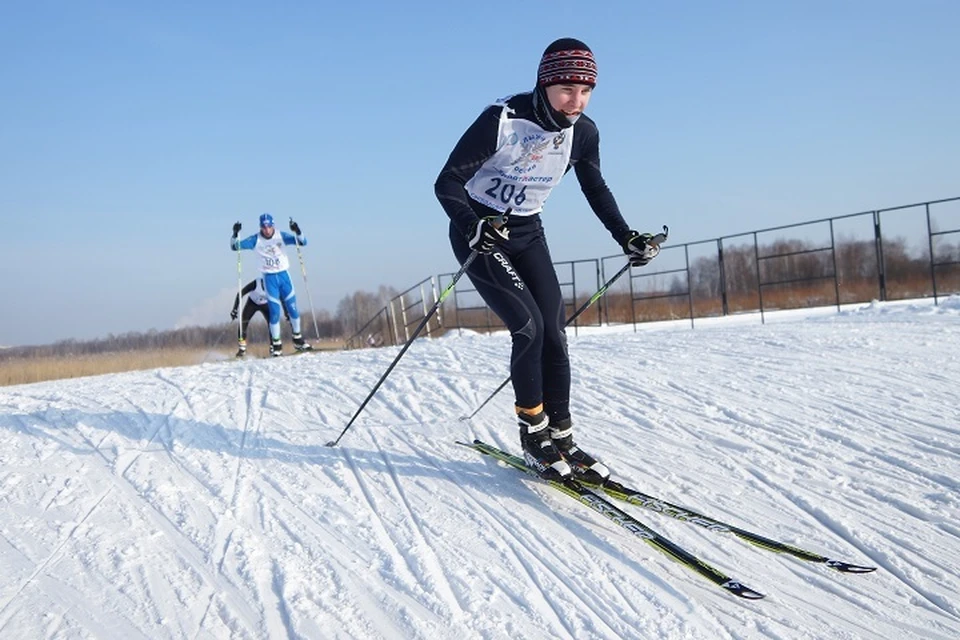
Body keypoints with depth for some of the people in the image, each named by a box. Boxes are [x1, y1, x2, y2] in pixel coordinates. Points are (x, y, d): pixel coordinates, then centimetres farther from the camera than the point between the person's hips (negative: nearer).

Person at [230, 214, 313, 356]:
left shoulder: (281, 236, -5)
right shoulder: (256, 240, -5)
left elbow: (302, 242, -9)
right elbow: (235, 246, -5)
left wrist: (297, 232, -29)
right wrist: (235, 234, -22)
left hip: (283, 275, 1)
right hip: (269, 278, -1)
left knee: (293, 308, 3)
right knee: (274, 312, -5)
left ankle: (298, 340, 20)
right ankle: (276, 345, 6)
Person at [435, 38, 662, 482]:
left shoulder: (583, 133, -7)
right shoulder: (503, 120, -24)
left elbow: (596, 190, 12)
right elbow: (447, 182, -23)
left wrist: (626, 237, 3)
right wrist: (473, 226, -41)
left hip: (526, 233, 6)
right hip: (478, 232, -5)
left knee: (553, 334, -3)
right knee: (529, 325, -18)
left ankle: (560, 437, 6)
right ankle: (533, 435, -3)